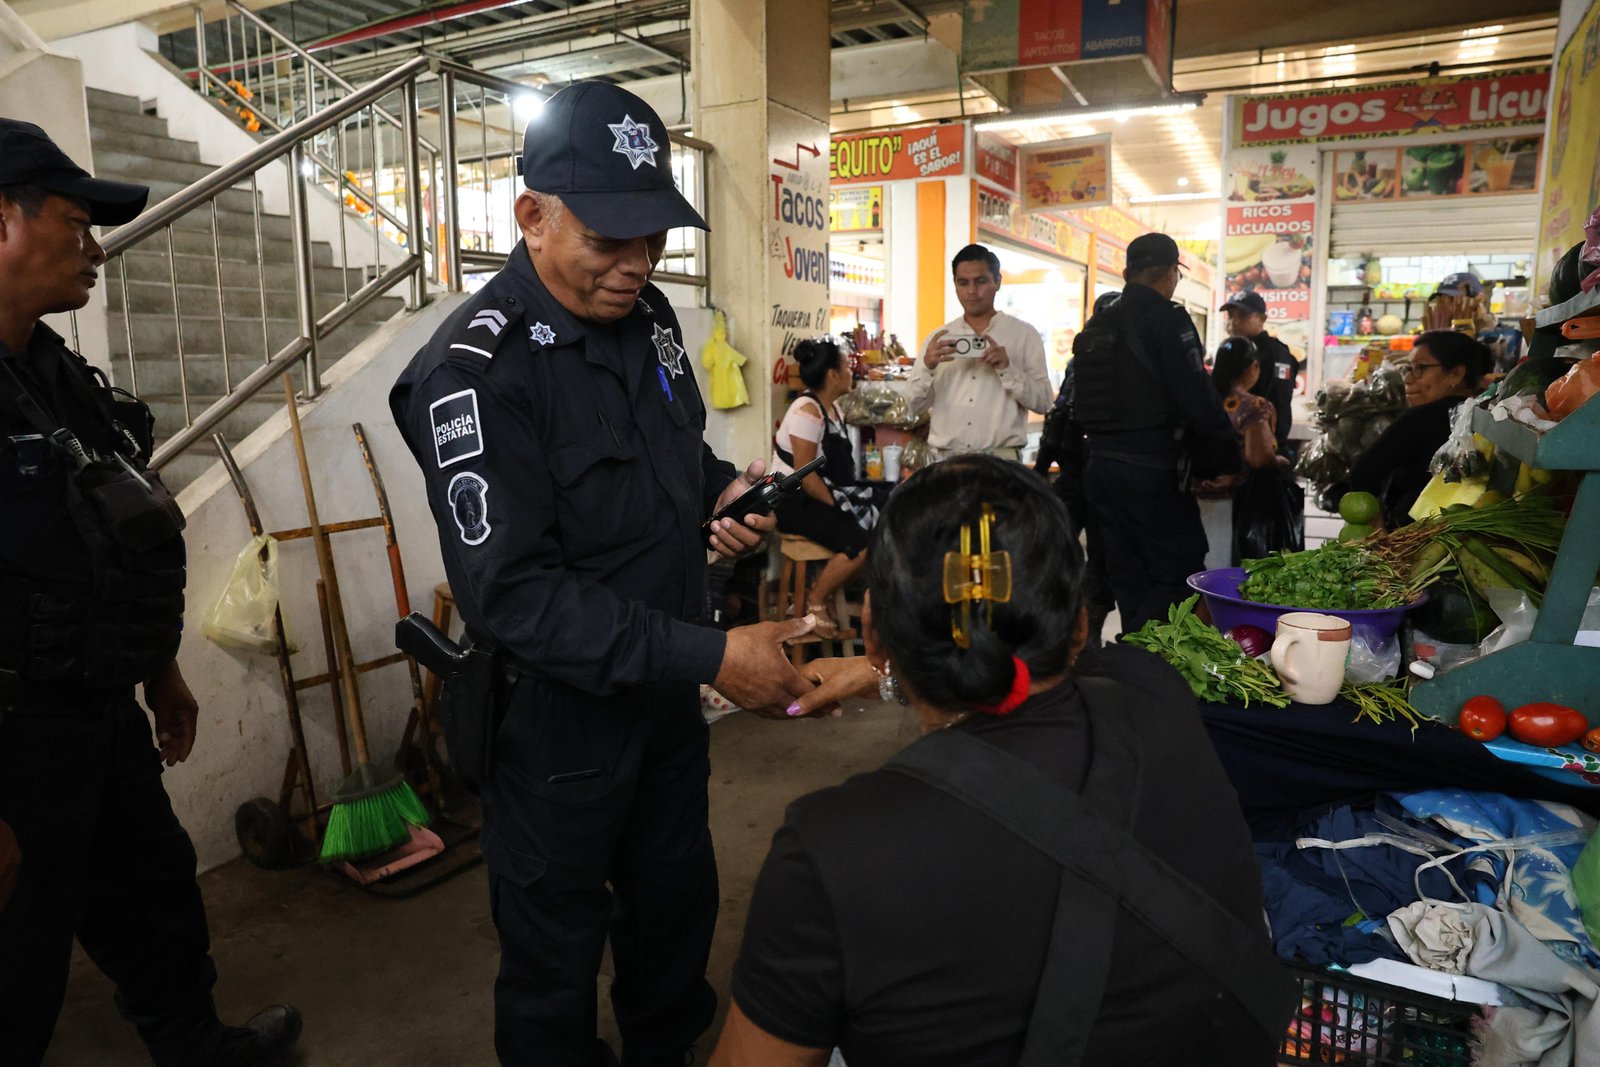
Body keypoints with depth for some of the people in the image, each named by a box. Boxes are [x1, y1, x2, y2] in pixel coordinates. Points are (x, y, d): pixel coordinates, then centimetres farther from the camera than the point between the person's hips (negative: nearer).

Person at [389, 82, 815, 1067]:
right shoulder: (477, 371, -23)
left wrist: (721, 485, -5)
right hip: (558, 719, -7)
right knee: (556, 960, 15)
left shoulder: (648, 318, 1)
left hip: (667, 695, 8)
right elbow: (512, 595, -28)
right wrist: (712, 656, -30)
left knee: (679, 905, 26)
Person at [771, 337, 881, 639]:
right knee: (861, 543, -25)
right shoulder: (807, 412, -19)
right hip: (796, 502, -10)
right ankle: (813, 603, -4)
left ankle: (822, 592, 7)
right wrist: (838, 507, -17)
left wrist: (845, 501, 2)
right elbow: (805, 475, -23)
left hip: (823, 496, 10)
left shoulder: (833, 408, 11)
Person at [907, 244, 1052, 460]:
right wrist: (927, 366, -11)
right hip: (946, 459, 2)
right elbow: (914, 403, 6)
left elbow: (1043, 402, 0)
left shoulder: (1024, 335, 5)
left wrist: (1007, 368, -14)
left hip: (1001, 459, -2)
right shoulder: (938, 338, 11)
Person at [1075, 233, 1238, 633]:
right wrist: (1228, 455, -3)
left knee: (1129, 580, 14)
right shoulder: (1168, 319, -9)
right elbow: (1197, 397, -15)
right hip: (1152, 469, -8)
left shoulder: (1096, 326, 14)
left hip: (1101, 464, 8)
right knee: (1180, 575, 0)